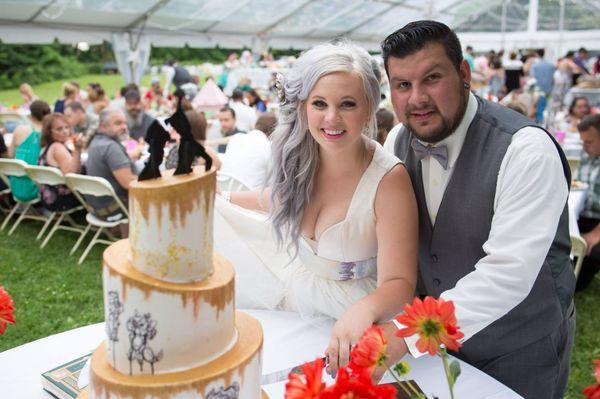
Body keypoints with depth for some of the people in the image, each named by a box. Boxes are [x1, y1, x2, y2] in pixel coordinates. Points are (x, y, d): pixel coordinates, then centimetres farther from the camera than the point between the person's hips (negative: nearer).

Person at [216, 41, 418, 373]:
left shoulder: (389, 178, -23)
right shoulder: (299, 157, -7)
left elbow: (399, 282, -22)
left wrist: (364, 309, -43)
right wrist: (225, 196, 27)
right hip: (296, 293, 6)